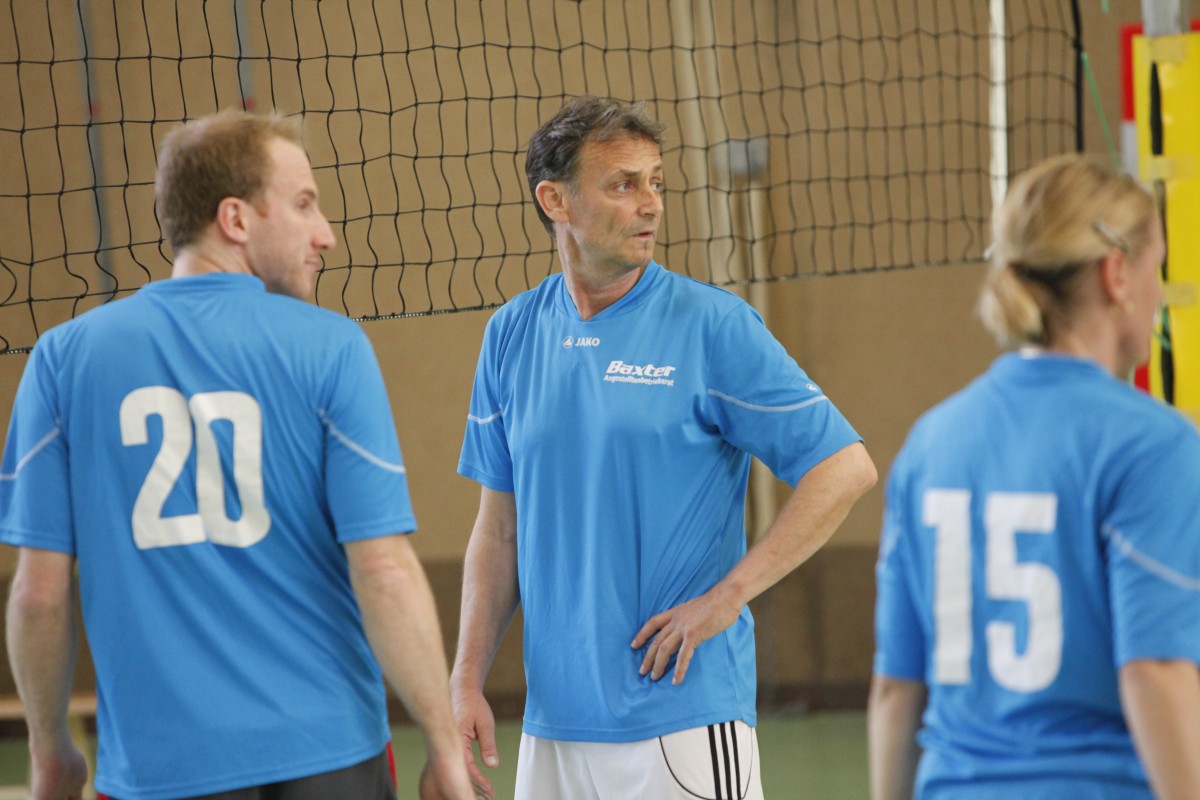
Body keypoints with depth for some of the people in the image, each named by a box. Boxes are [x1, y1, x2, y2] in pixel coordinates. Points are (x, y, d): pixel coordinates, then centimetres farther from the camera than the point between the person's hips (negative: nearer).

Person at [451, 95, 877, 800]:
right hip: (552, 724, 4)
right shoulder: (511, 334, 8)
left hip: (685, 715, -4)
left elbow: (845, 469, -8)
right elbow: (501, 526, 14)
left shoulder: (713, 325, -5)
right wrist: (468, 678, 5)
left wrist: (726, 597, -12)